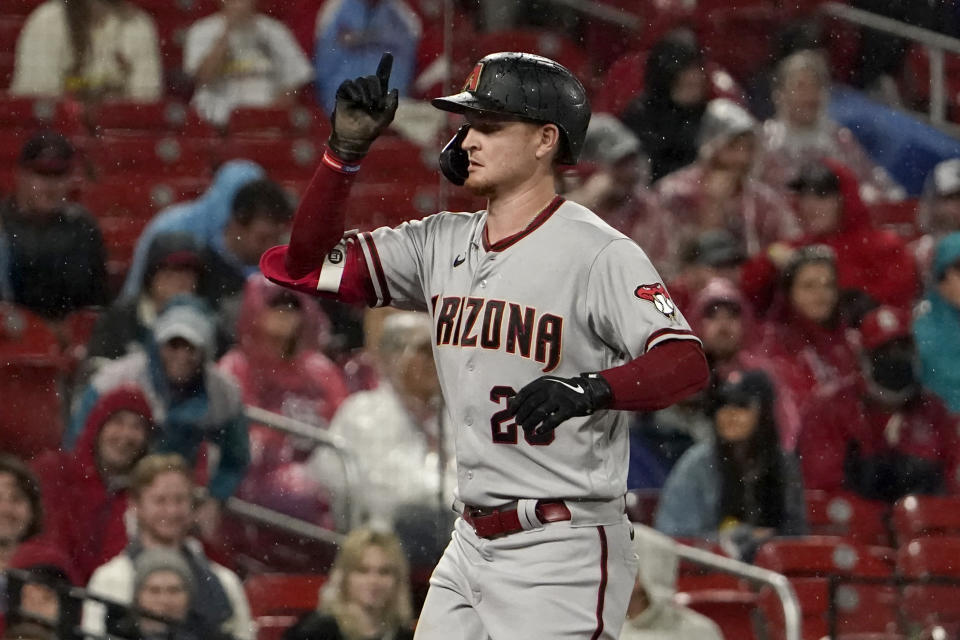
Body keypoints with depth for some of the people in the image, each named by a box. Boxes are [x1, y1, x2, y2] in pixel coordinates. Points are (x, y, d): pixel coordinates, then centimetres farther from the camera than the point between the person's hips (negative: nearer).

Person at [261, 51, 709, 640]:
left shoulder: (599, 253, -12)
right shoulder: (443, 244, 10)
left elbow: (687, 364, -23)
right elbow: (307, 264, 11)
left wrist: (591, 388, -42)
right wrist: (346, 150, -1)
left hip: (564, 554, -7)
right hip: (471, 546, 7)